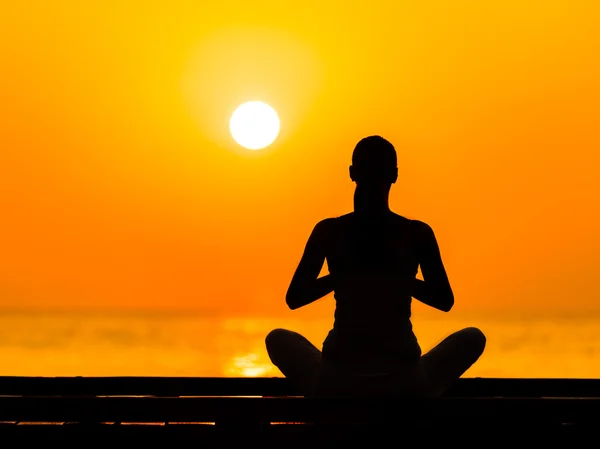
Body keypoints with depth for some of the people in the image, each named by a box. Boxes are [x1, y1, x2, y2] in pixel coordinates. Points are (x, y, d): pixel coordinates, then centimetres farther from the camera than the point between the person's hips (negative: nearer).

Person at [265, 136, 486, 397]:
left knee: (278, 339, 32)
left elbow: (294, 298, 5)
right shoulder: (418, 233, -2)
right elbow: (445, 300, 6)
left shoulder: (328, 231, -2)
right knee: (473, 337, 27)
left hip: (336, 381, 1)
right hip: (404, 383, 0)